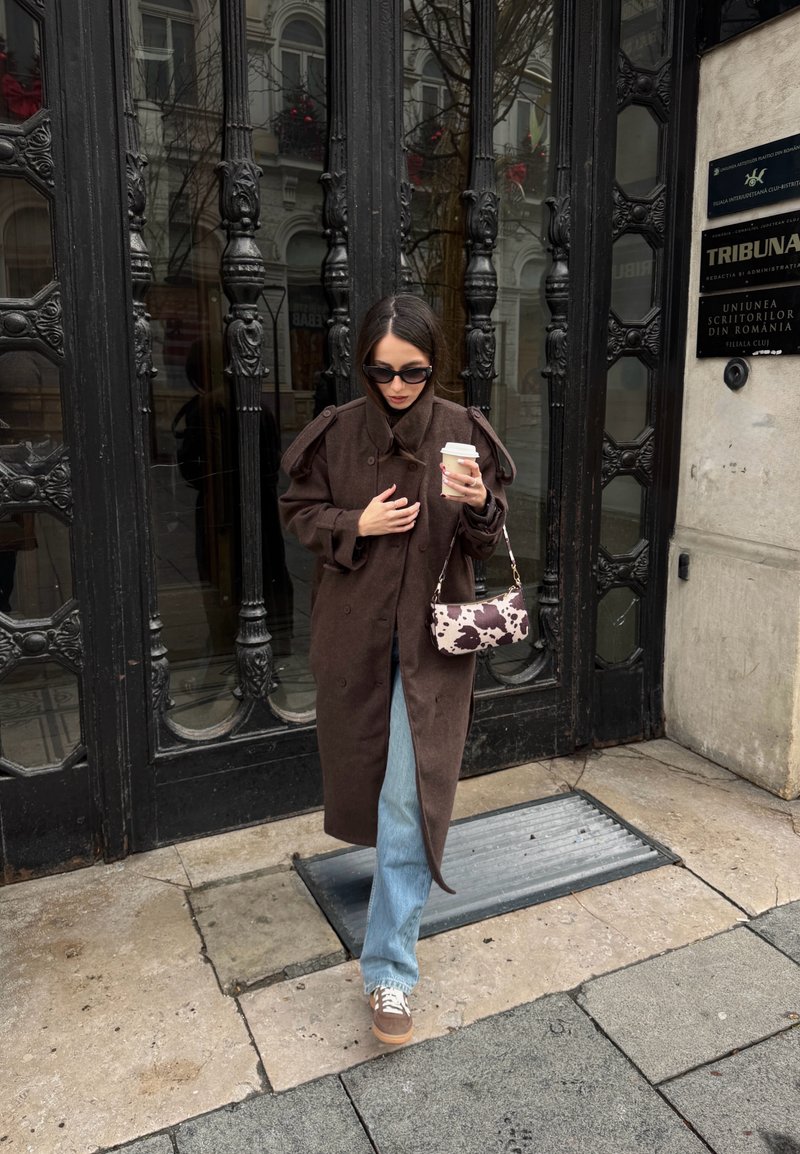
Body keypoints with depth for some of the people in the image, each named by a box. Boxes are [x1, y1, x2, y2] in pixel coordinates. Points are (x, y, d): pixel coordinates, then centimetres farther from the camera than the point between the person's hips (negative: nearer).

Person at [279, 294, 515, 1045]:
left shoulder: (463, 432, -3)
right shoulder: (337, 432, -3)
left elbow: (486, 544, 0)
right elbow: (298, 512, 4)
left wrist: (479, 505, -22)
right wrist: (358, 524, -14)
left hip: (432, 633, -1)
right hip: (354, 631, 2)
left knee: (411, 794, -5)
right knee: (367, 767, 19)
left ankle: (390, 970, 6)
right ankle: (397, 864, 52)